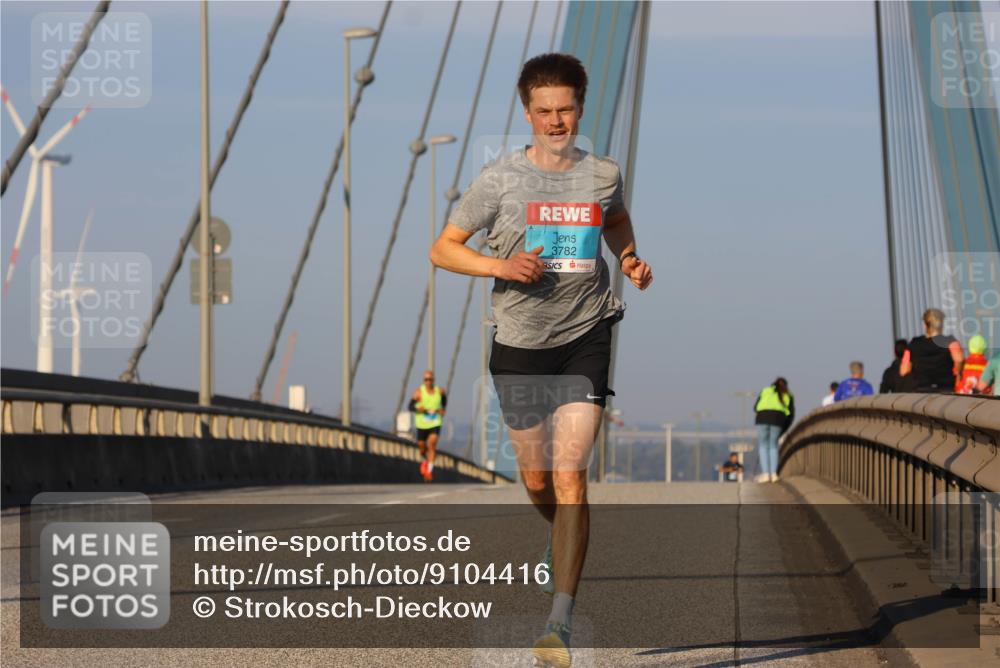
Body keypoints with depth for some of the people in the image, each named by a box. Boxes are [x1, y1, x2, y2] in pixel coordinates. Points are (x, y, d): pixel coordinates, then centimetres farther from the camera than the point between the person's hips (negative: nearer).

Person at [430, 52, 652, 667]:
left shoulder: (604, 174, 2)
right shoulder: (500, 179, -5)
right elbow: (443, 249, -1)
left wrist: (630, 259, 5)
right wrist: (500, 266, -18)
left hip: (585, 338, 0)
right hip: (520, 342, 1)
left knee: (570, 479, -13)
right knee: (537, 481, 13)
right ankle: (561, 539, 49)